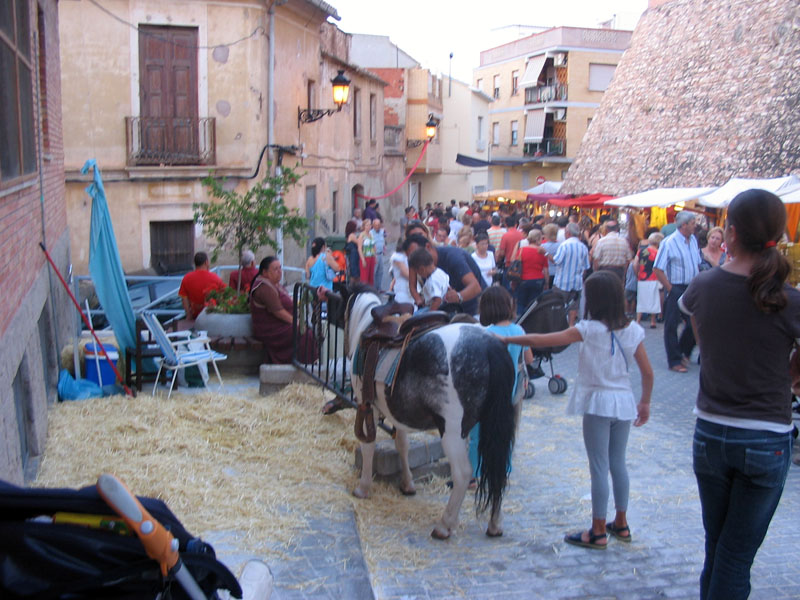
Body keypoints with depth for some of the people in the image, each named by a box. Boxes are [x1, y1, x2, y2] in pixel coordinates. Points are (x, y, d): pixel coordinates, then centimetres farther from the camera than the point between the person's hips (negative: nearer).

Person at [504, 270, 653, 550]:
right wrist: (645, 403, 16)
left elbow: (539, 341, -14)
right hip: (625, 401, 5)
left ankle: (598, 532, 9)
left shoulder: (588, 330, -14)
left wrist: (506, 339, -4)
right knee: (618, 463, 17)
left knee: (599, 467, 2)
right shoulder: (633, 330, -1)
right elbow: (647, 372, 3)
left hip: (598, 402, -5)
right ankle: (621, 524, 27)